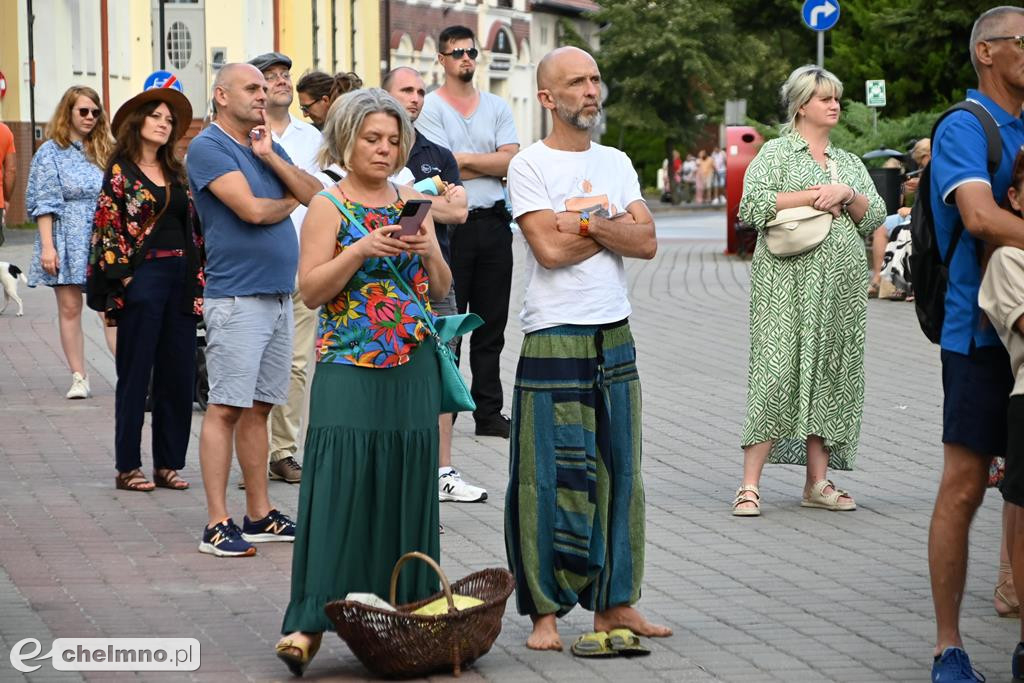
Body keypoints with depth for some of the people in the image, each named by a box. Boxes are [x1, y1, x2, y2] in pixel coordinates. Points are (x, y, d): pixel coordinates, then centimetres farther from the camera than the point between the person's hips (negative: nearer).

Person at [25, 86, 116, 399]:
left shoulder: (103, 150, 12)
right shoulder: (51, 153, 1)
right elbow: (44, 204, -4)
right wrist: (47, 246, -13)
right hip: (67, 241, -2)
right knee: (70, 308, 1)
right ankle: (79, 378, 6)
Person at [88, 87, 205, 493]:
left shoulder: (175, 172, 14)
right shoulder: (120, 171, -2)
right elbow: (107, 227, -7)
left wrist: (197, 276, 8)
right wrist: (124, 279, -12)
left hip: (180, 277, 6)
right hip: (141, 278, -6)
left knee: (178, 374, 5)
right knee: (135, 374, 0)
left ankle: (167, 463, 13)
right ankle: (128, 467, 6)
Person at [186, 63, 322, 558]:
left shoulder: (268, 146, 17)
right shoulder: (208, 148, -8)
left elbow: (314, 195, 7)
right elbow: (252, 209, -18)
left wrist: (270, 157, -4)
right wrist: (289, 202, 2)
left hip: (278, 295, 8)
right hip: (236, 298, -8)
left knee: (258, 407, 12)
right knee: (226, 408, -8)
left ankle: (260, 514, 16)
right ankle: (217, 525, -8)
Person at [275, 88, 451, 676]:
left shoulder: (412, 202, 13)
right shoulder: (329, 207, 0)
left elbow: (442, 287, 15)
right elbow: (311, 290, -8)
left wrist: (428, 252, -5)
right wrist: (362, 249, -19)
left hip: (412, 368, 5)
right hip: (349, 368, -4)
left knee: (407, 487, 3)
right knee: (341, 486, -13)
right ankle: (311, 622, -14)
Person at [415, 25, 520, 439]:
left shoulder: (496, 107, 12)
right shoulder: (430, 107, -1)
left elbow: (512, 162, -1)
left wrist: (466, 159, -9)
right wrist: (490, 164, -4)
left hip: (494, 223, 5)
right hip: (451, 225, -4)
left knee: (491, 323, 8)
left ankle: (489, 413, 12)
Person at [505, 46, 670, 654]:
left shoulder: (616, 163, 12)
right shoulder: (530, 165, -5)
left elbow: (647, 242, 0)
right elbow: (550, 248, -17)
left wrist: (586, 219, -12)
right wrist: (615, 225, -5)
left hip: (615, 340, 6)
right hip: (554, 343, -6)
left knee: (619, 474, 9)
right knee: (549, 481, -4)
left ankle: (614, 602, 16)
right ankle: (545, 610, 2)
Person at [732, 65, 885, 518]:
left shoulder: (849, 163, 20)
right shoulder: (777, 153, 3)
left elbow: (874, 218, 13)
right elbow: (753, 206, -11)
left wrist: (846, 195, -6)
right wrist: (813, 197, -10)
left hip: (842, 285, 6)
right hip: (789, 280, -6)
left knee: (830, 375, 4)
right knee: (777, 373, -11)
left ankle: (818, 482, 8)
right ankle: (750, 485, -11)